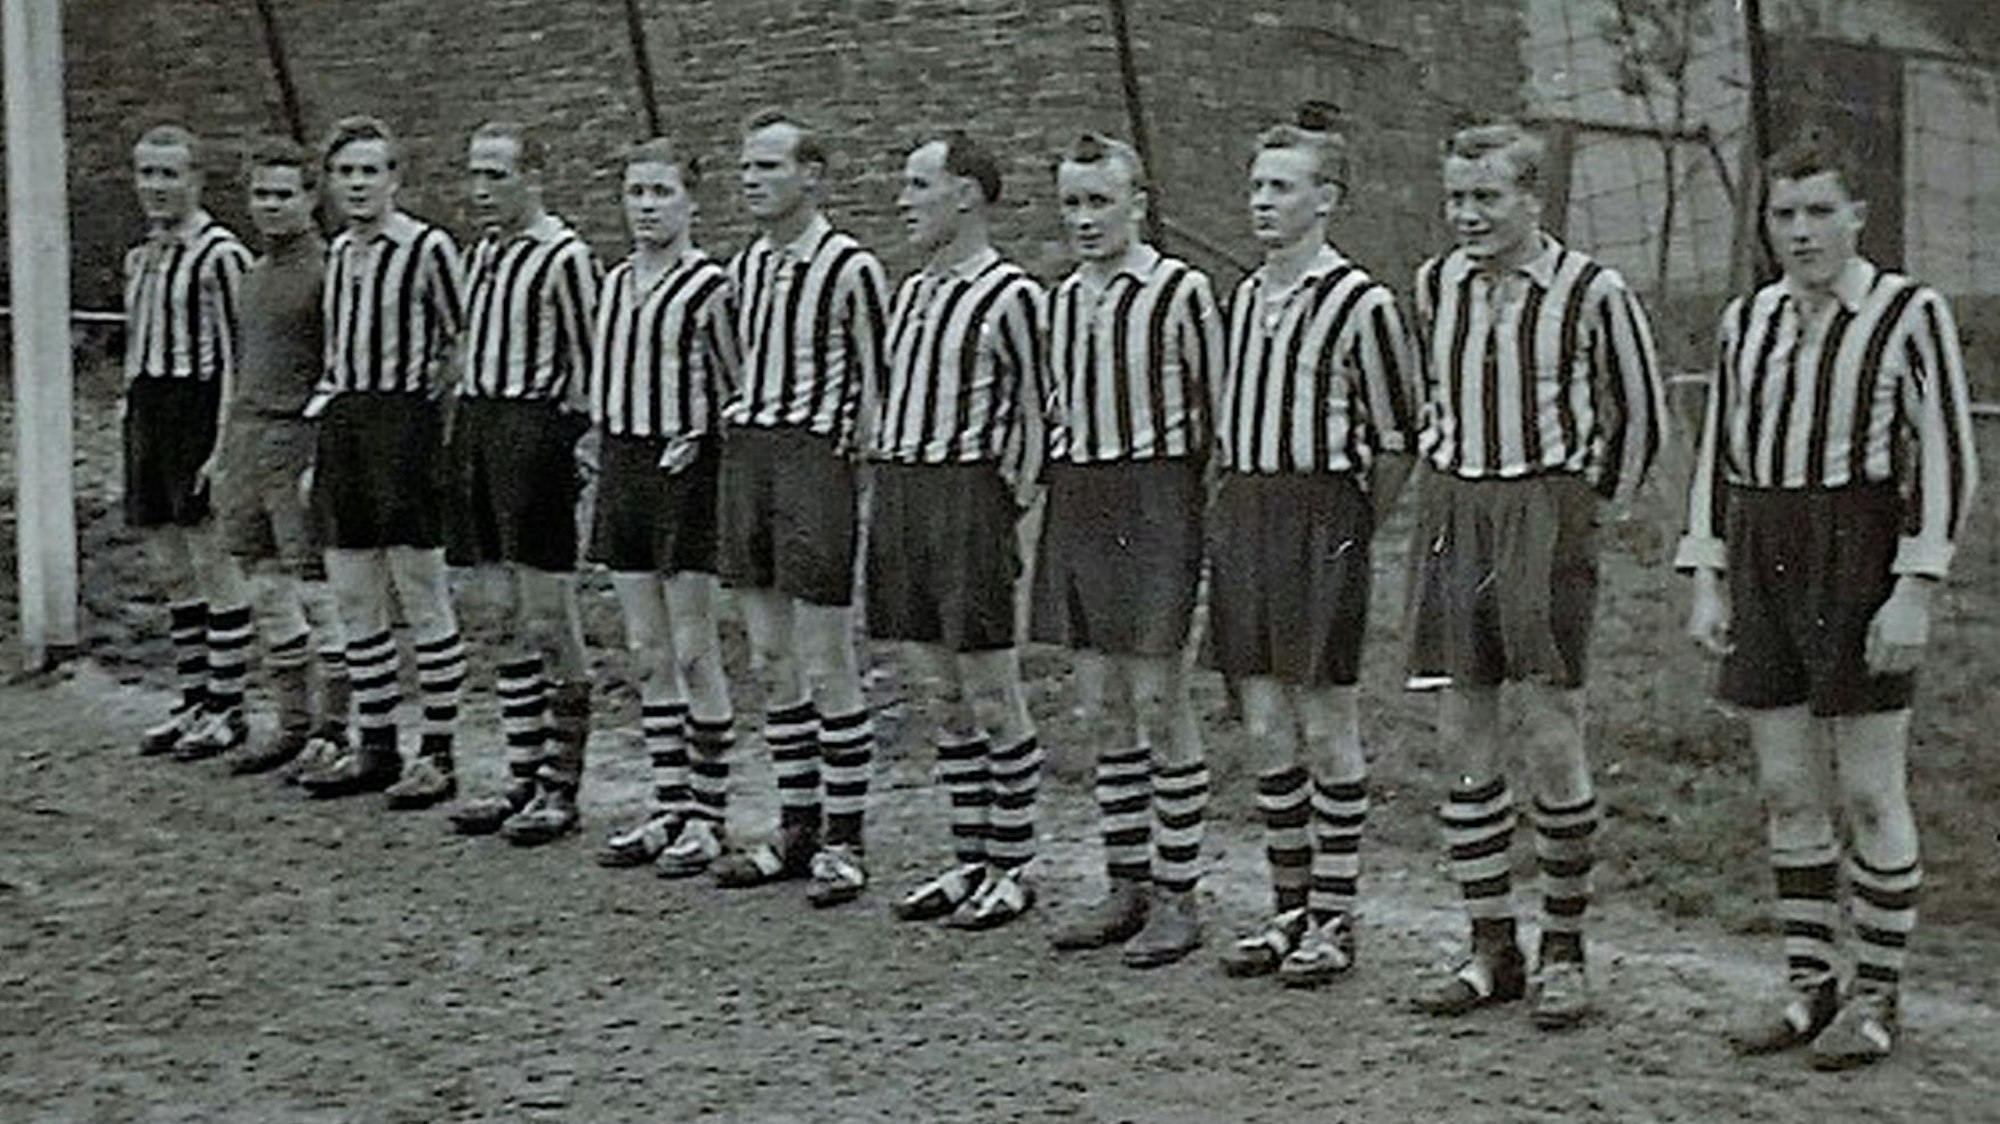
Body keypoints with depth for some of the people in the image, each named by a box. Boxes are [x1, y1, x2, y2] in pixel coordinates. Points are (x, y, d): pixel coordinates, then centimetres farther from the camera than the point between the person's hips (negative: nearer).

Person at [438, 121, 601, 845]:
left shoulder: (562, 256, -10)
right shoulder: (483, 251, 15)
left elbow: (589, 360, -10)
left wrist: (581, 441, -13)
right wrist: (460, 422, 16)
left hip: (536, 427, -8)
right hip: (476, 424, 8)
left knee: (548, 618, -2)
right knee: (503, 619, 12)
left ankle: (561, 786, 7)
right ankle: (522, 777, 21)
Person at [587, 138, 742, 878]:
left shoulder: (708, 287, -10)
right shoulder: (615, 283, 12)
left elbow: (741, 389, -6)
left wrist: (700, 440, -13)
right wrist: (601, 468, 14)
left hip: (683, 472, -7)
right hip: (622, 465, 7)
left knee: (693, 654, -2)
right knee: (647, 655, 10)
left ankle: (707, 817, 7)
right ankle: (669, 809, 18)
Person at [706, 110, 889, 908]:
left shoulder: (850, 268, -9)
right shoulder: (744, 266, 12)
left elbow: (875, 383, -7)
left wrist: (849, 466, -9)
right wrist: (742, 439, 13)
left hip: (815, 458, -7)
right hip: (745, 452, 7)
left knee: (826, 667, -3)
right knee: (772, 663, 11)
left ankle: (844, 840, 6)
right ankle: (796, 827, 21)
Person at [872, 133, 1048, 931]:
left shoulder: (1010, 296, -10)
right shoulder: (912, 292, 14)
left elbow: (1036, 417, -10)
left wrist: (1010, 509, -12)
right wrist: (888, 499, 12)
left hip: (967, 494, -8)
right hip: (899, 491, 8)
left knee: (992, 695, -1)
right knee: (948, 697, 13)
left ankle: (1013, 868, 9)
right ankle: (970, 859, 21)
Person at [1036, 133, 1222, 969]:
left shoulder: (1180, 291, -8)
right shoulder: (1063, 298, 12)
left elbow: (1217, 405, -5)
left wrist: (1202, 503, -7)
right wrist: (1061, 482, 13)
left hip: (1153, 498, -6)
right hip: (1077, 501, 6)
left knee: (1158, 698, -4)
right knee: (1112, 704, 11)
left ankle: (1177, 896, 4)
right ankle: (1127, 885, 18)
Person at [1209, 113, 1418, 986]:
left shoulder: (1359, 303, -9)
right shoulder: (1243, 298, 12)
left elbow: (1397, 439, -5)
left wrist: (1350, 526, -1)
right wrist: (1233, 511, 12)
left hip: (1320, 519, -6)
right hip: (1240, 513, 6)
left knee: (1326, 725, 1)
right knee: (1265, 728, 9)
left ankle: (1334, 918, 10)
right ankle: (1289, 906, 20)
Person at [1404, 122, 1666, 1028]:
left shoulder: (1590, 293, -6)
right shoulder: (1433, 286, 8)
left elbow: (1640, 415, 6)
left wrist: (1595, 506, 9)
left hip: (1546, 518, -4)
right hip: (1450, 513, 4)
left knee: (1552, 740, -5)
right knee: (1464, 741, 4)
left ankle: (1564, 950, 10)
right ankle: (1490, 949, 14)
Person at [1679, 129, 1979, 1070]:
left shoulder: (1910, 313, -5)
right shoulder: (1747, 320, 11)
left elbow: (1948, 460, -7)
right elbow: (1716, 456, 16)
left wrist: (1913, 591, -14)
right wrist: (1707, 581, 9)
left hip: (1859, 560, -5)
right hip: (1763, 564, 5)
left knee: (1870, 794, 0)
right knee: (1787, 792, 8)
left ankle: (1877, 999, 11)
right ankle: (1807, 984, 18)